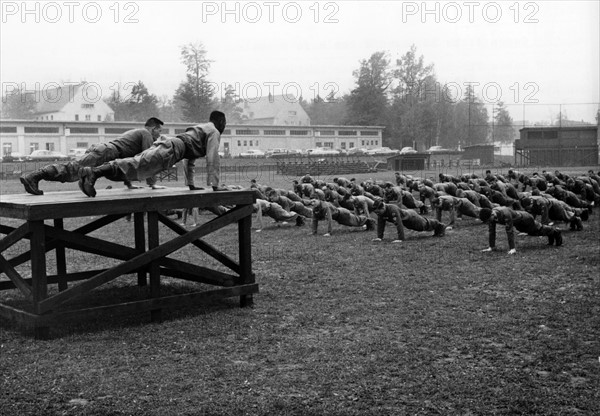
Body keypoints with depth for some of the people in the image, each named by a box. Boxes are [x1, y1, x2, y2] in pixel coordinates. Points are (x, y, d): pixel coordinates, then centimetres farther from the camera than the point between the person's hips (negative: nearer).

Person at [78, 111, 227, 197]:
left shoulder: (200, 128, 41)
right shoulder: (214, 132, 13)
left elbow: (190, 159, 42)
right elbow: (213, 158, 0)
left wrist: (191, 184, 40)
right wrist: (214, 185, 0)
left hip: (164, 143, 9)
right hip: (173, 148, -9)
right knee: (139, 165, -25)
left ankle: (93, 172, -20)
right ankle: (94, 172, -43)